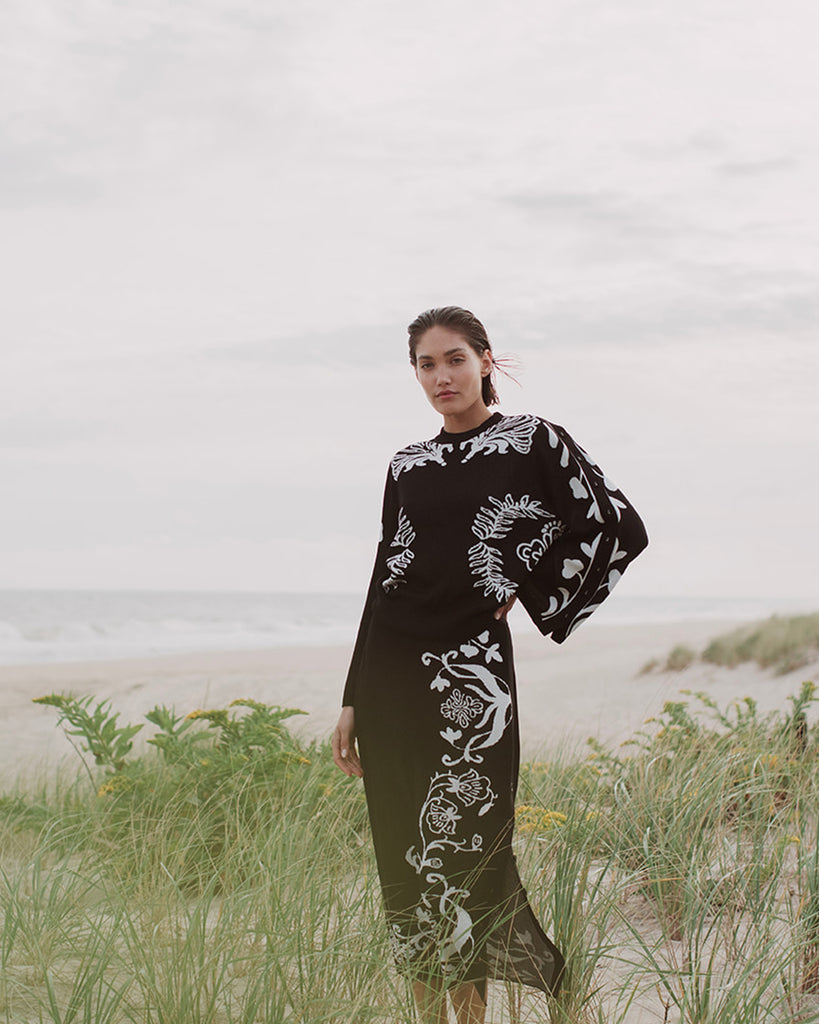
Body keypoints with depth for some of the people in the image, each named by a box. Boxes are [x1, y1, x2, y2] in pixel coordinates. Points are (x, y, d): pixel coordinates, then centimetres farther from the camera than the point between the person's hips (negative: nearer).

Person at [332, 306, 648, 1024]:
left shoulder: (532, 442, 2)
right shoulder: (408, 465, 14)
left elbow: (621, 528, -4)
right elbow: (384, 581, 14)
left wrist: (523, 589, -1)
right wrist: (353, 701, 12)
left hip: (470, 667, -4)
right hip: (391, 668, 5)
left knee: (456, 850, -7)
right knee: (406, 858, 5)